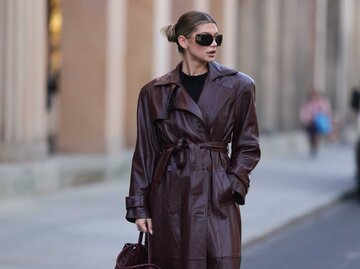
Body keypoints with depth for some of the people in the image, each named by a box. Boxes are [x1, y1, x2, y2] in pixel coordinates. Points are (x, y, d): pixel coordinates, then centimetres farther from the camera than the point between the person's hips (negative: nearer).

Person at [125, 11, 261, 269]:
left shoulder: (238, 86, 3)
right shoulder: (155, 93, 4)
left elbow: (248, 146, 10)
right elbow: (145, 153, 7)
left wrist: (233, 185, -4)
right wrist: (139, 207, 2)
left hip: (218, 198, 0)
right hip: (172, 196, 0)